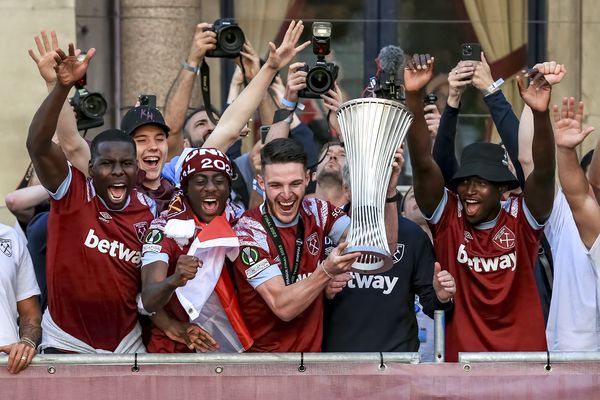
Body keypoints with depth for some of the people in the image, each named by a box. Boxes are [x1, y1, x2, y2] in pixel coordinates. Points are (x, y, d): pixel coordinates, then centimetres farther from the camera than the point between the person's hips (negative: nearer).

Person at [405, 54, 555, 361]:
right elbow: (423, 164, -10)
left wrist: (540, 114, -32)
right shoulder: (448, 218, 0)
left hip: (523, 351, 0)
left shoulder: (520, 219, -2)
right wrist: (413, 97, -23)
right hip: (461, 355, 1)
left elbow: (544, 173, -16)